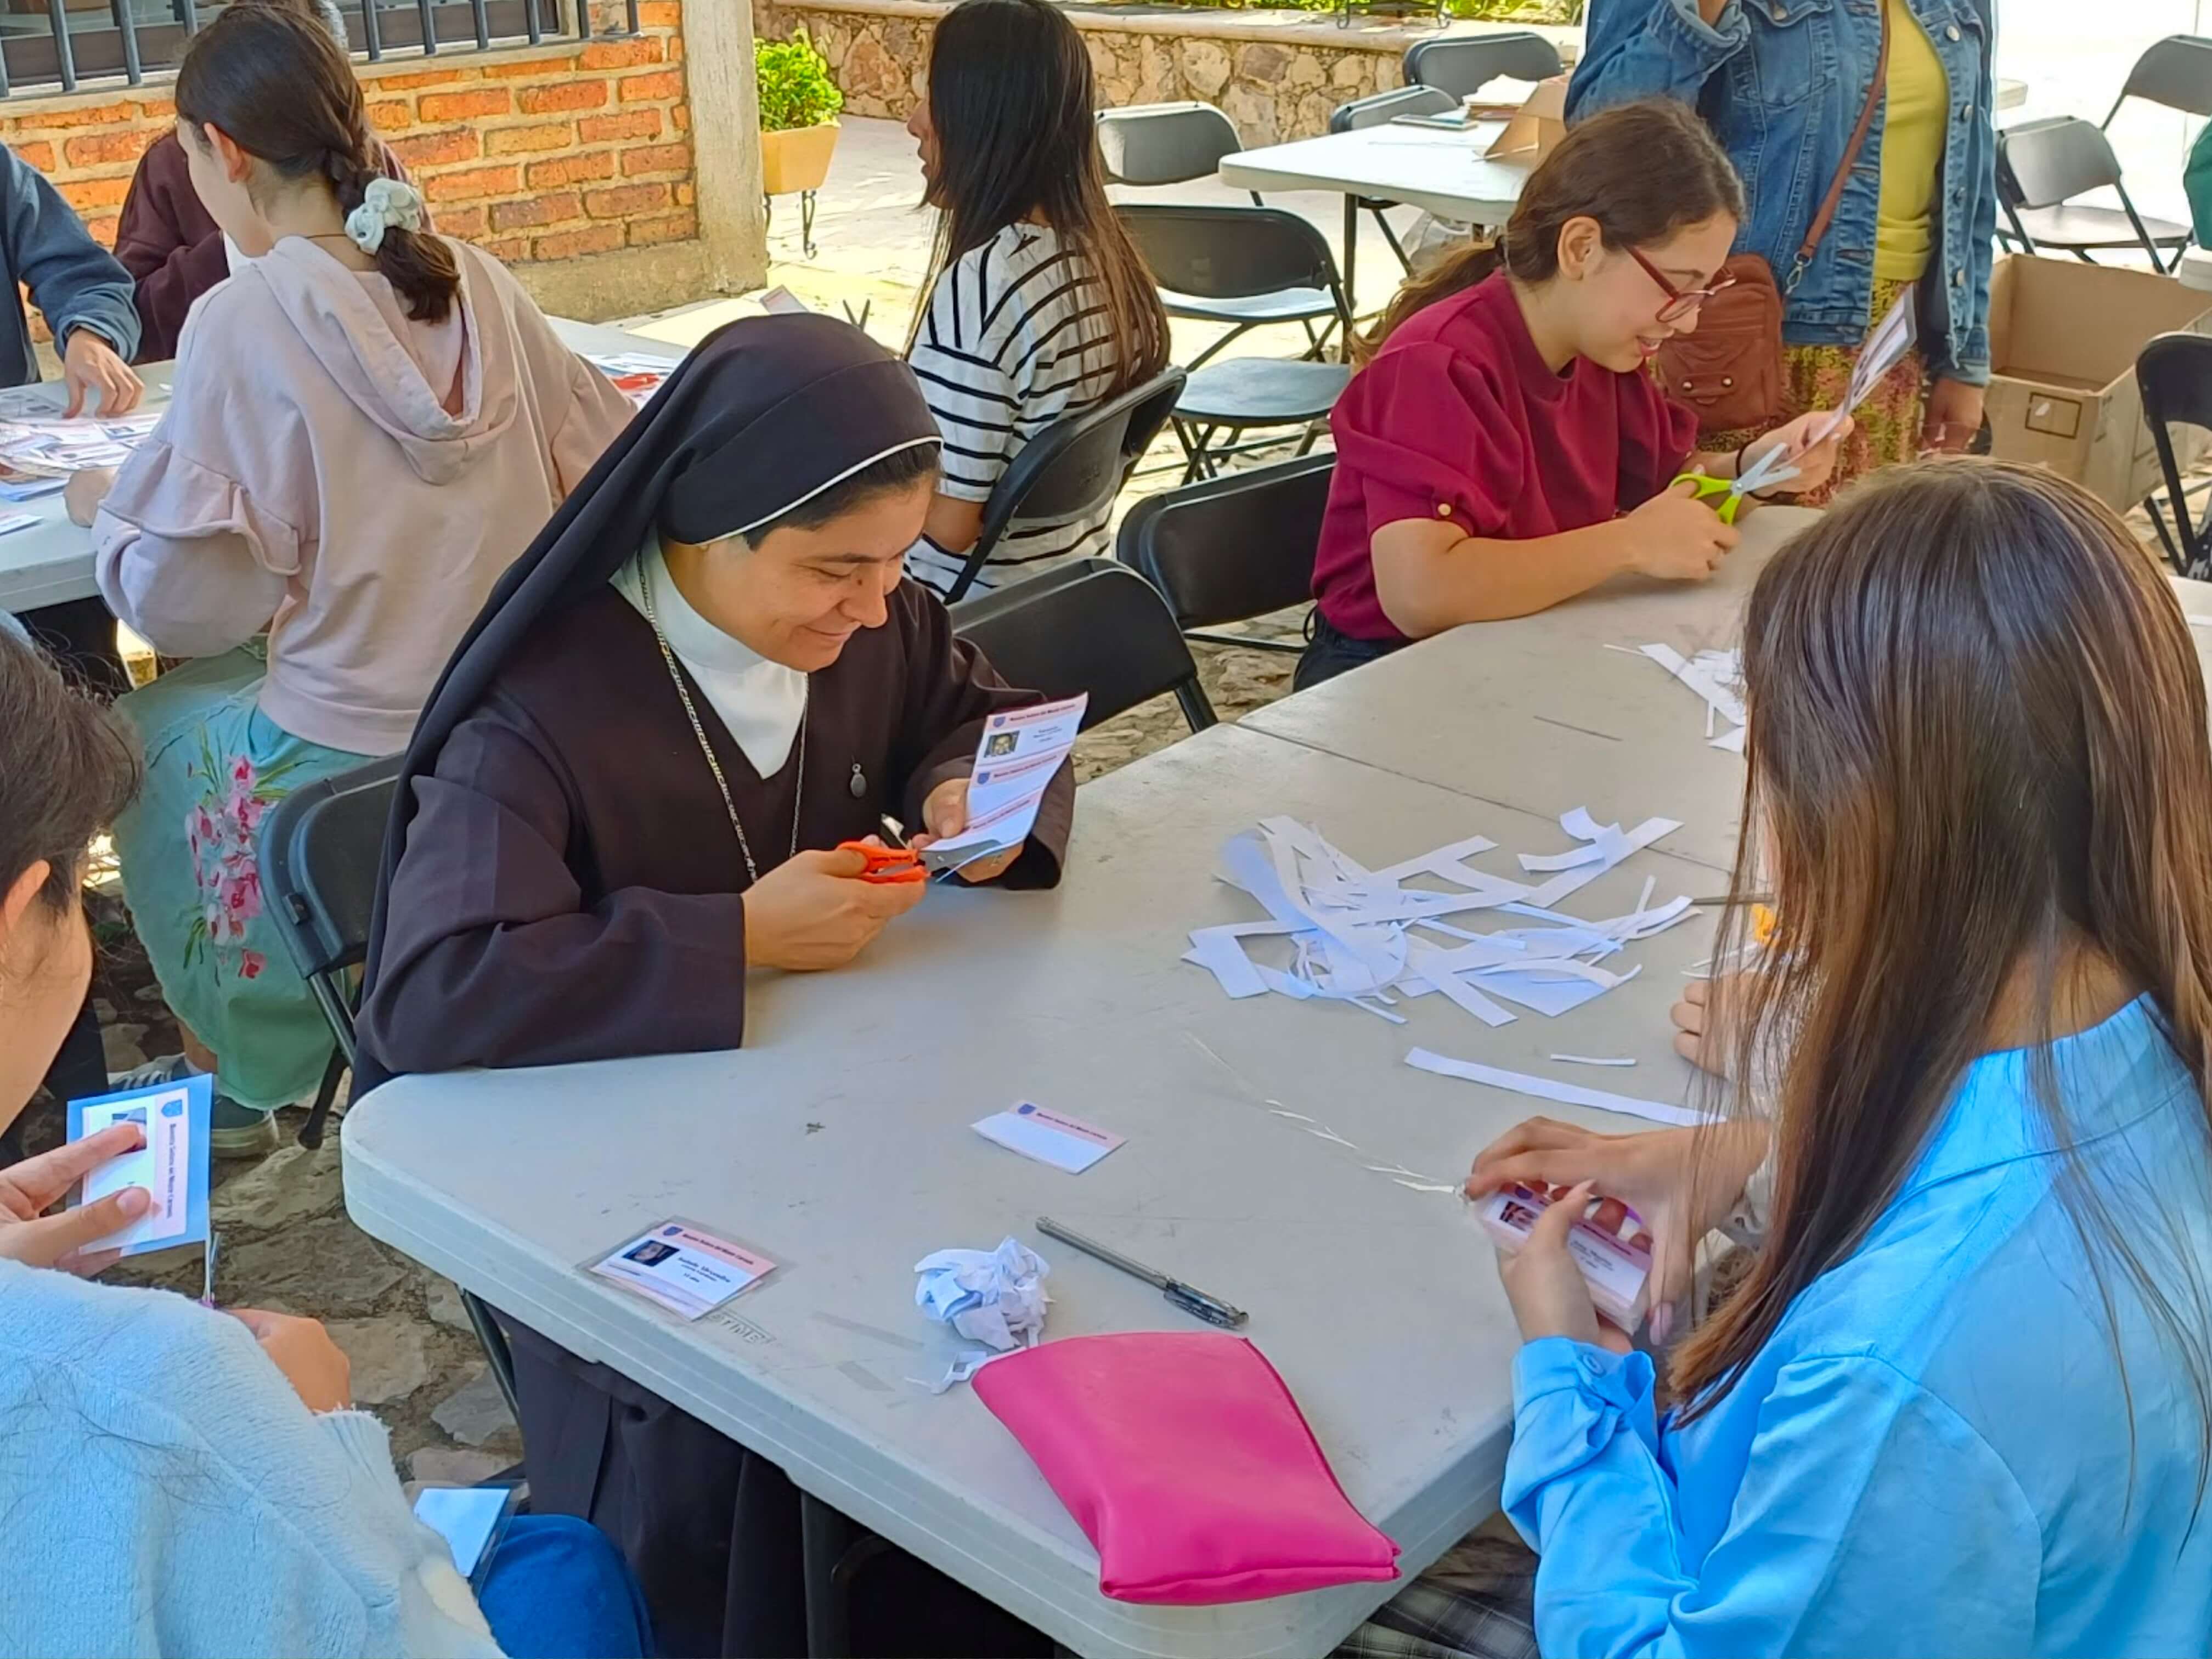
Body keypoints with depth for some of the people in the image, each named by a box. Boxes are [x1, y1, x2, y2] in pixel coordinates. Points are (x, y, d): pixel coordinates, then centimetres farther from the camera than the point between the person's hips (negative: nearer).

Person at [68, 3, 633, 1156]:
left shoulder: (243, 324, -16)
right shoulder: (479, 286, -2)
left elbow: (183, 597, -12)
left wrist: (107, 508, 8)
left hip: (352, 764, -5)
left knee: (150, 728, 27)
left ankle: (227, 1076, 38)